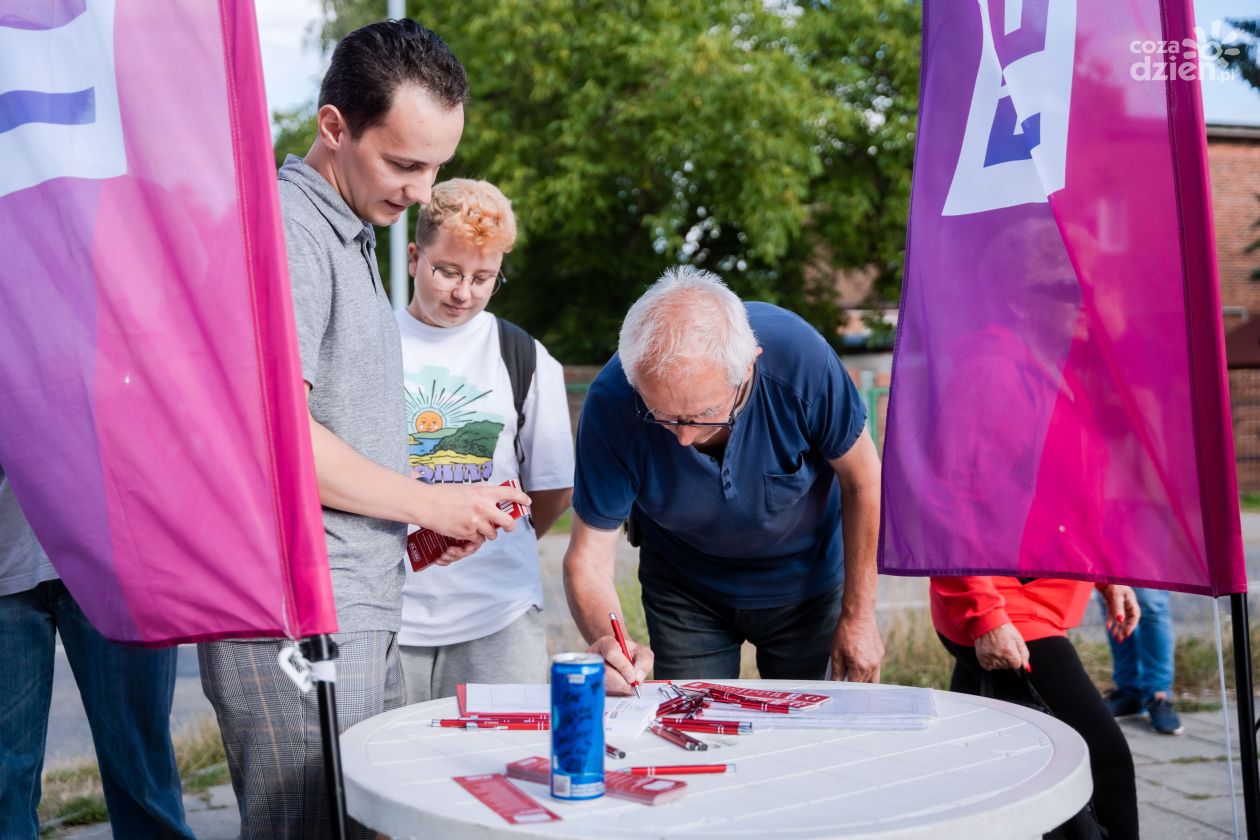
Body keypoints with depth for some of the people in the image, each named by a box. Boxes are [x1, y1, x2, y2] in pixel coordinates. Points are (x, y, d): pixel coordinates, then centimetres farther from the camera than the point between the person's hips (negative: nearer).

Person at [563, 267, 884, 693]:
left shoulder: (798, 357, -33)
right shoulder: (611, 403, -32)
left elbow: (862, 481, -17)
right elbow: (587, 558, -25)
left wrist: (858, 616, -11)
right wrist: (606, 640, -45)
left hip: (803, 581, 0)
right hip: (684, 589, 0)